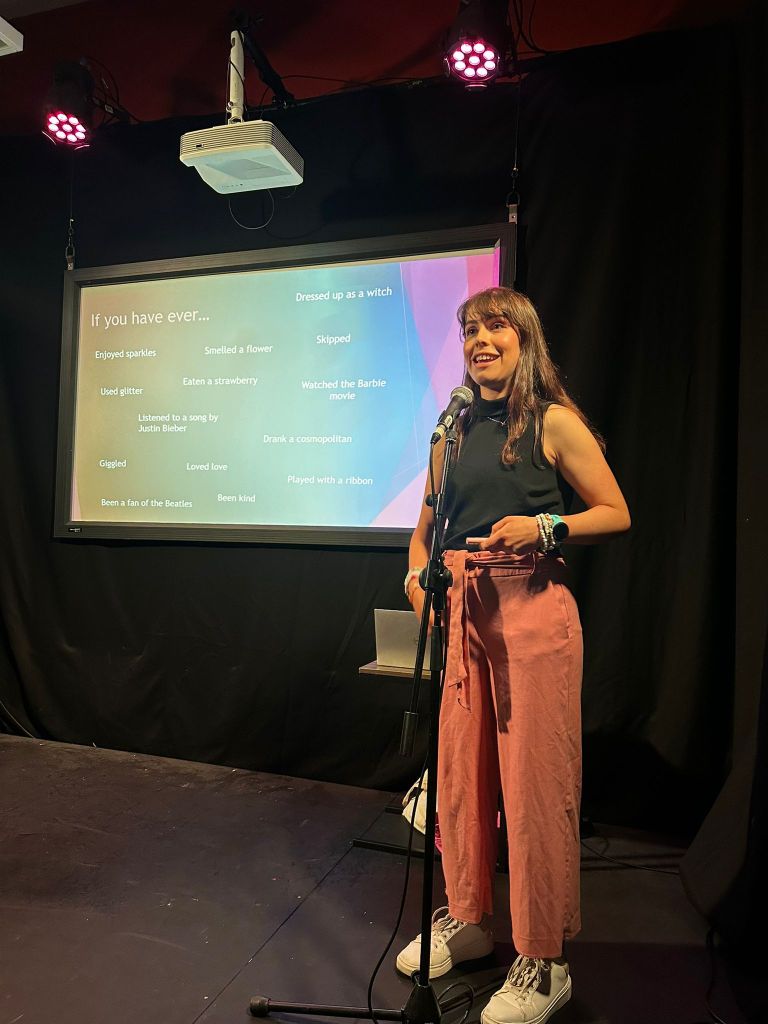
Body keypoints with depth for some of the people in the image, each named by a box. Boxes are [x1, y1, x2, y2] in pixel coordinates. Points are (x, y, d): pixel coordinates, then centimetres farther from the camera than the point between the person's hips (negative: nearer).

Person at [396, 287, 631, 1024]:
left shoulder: (554, 423, -2)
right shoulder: (453, 431, 13)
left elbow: (616, 514, 0)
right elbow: (427, 524, 19)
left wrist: (543, 527, -16)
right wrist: (418, 571, 0)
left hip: (531, 609, -5)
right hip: (460, 609, 5)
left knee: (535, 780, 1)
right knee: (458, 770, 13)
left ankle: (544, 963, 21)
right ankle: (466, 918, 34)